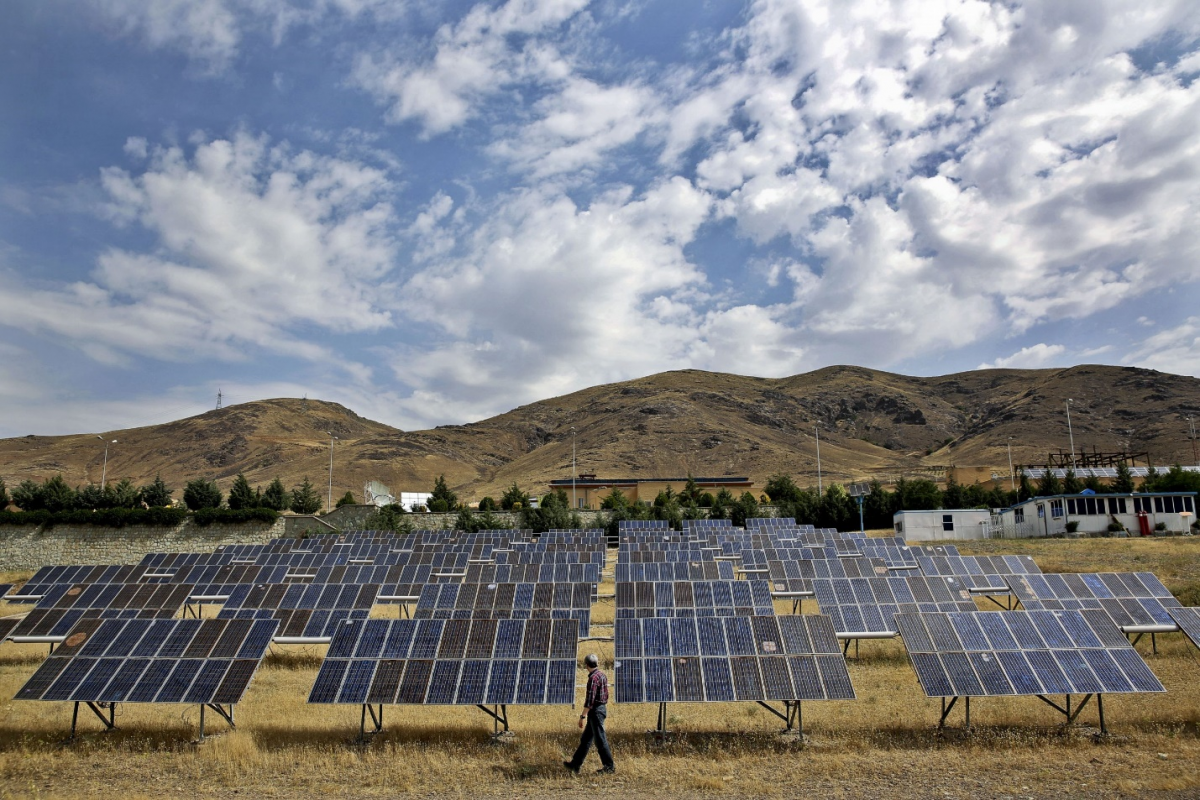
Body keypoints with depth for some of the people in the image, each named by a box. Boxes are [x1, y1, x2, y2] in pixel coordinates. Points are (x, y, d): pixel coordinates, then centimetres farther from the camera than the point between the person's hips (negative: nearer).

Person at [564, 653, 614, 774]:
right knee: (585, 739, 14)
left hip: (595, 710, -10)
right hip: (602, 708, 10)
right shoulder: (603, 675, 10)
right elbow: (605, 695, 17)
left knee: (600, 739, -1)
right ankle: (575, 764, 20)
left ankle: (609, 766, 5)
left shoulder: (593, 678, -19)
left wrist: (583, 716, -19)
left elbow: (590, 700, -22)